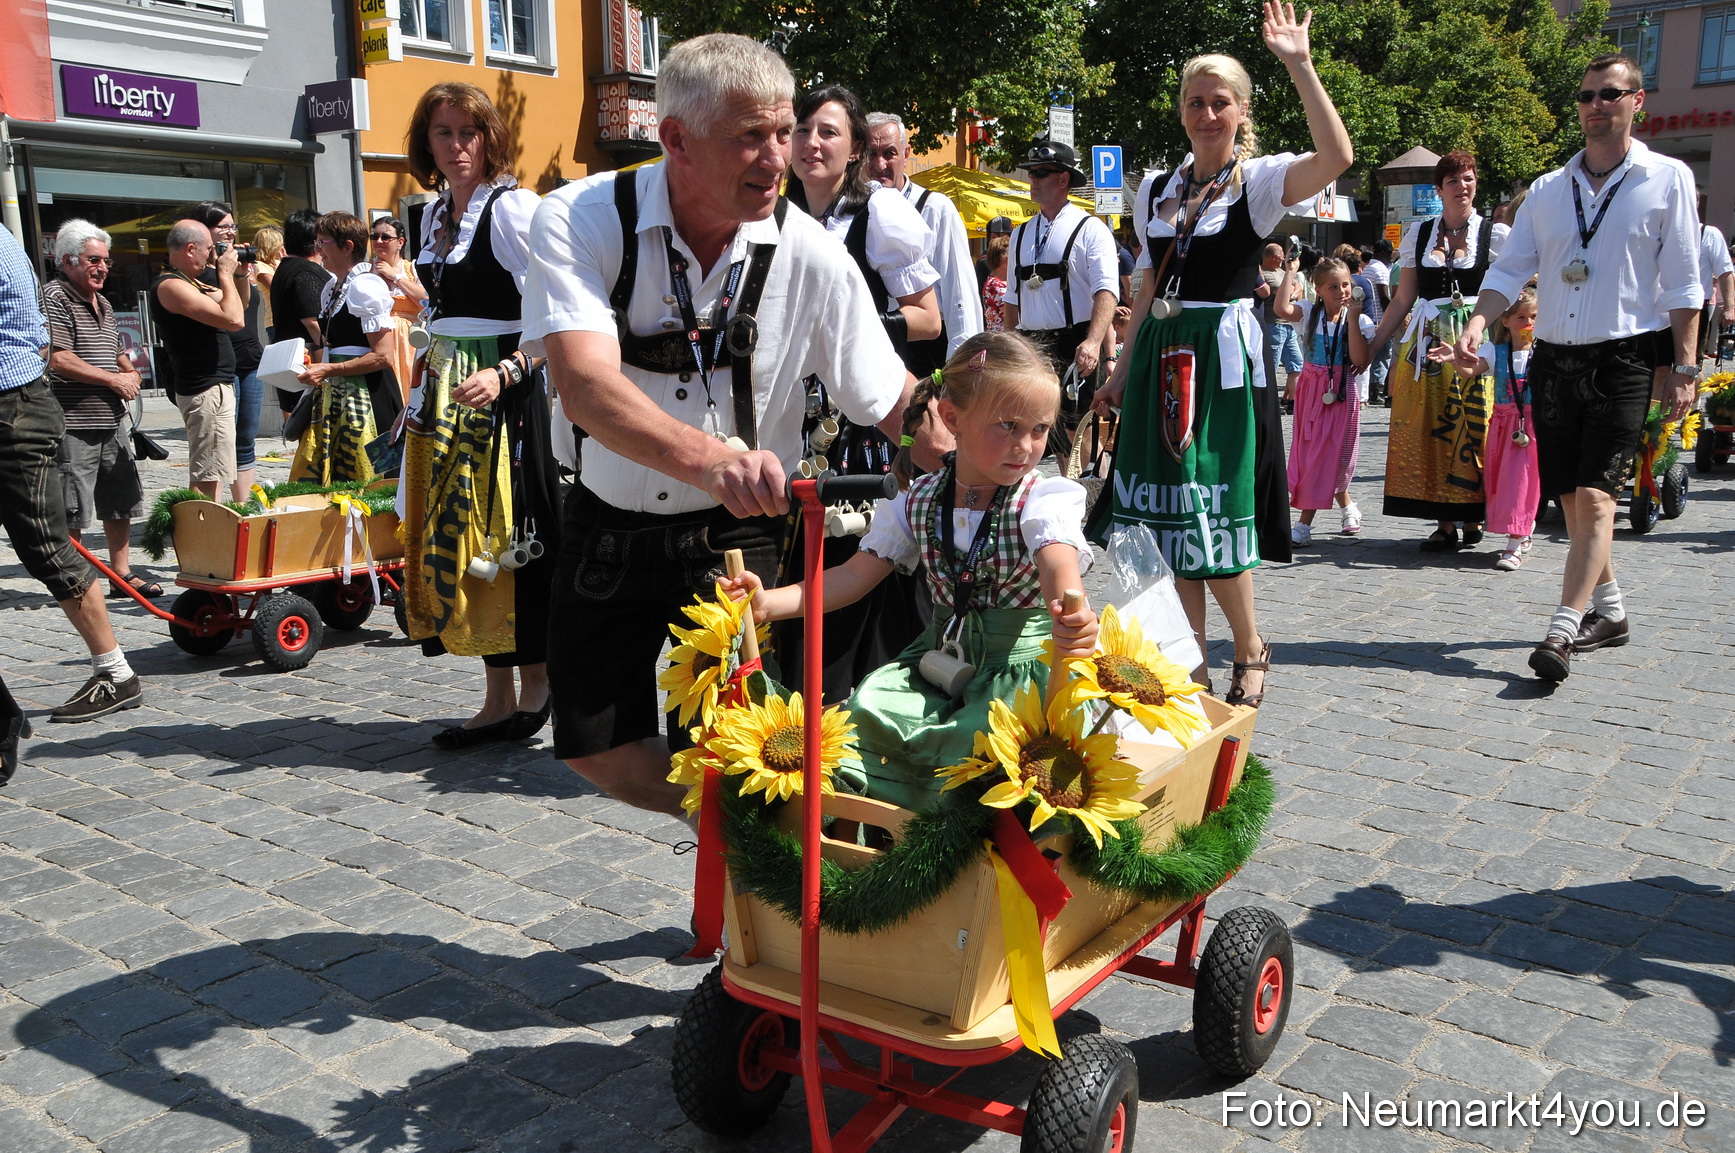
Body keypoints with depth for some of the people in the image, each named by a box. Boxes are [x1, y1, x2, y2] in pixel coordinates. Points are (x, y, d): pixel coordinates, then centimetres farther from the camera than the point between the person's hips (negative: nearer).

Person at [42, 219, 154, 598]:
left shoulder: (103, 304, 19)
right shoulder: (54, 297, -8)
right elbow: (58, 359, -18)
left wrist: (130, 370, 9)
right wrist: (115, 380, -13)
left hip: (113, 421, 9)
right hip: (74, 424, -9)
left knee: (121, 502, 12)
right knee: (71, 512, -2)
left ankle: (122, 574, 22)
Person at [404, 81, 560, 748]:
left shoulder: (513, 208, -9)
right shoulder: (434, 213, 16)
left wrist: (503, 374, -28)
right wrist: (424, 395, 22)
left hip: (504, 395, -8)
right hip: (446, 398, 8)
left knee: (504, 535, -3)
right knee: (454, 539, 7)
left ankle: (533, 690, 11)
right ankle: (498, 699, 15)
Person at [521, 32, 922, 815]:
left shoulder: (810, 256, -15)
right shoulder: (580, 221, -18)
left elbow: (897, 406, -8)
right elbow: (585, 385, -34)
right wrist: (710, 457, -52)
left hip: (737, 532, -1)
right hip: (608, 524, 2)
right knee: (594, 749, 11)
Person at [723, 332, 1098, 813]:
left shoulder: (1047, 498, -9)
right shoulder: (916, 501, 3)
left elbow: (1057, 562, -30)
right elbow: (855, 575, 2)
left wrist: (1070, 613, -55)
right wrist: (769, 602, -14)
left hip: (1023, 664, -3)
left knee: (978, 738, -29)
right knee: (868, 708, -17)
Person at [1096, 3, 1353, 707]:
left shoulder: (1260, 180, -3)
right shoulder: (1158, 190, 13)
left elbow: (1337, 156, -23)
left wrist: (1299, 64, -21)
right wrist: (1122, 372, 17)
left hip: (1224, 354, -5)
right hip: (1161, 357, 5)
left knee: (1210, 512, -5)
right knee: (1171, 515, 5)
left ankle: (1250, 649, 18)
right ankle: (1192, 666, 17)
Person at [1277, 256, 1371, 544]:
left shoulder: (1360, 320, -4)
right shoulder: (1310, 314, 0)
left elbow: (1359, 359, -18)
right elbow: (1281, 308, -21)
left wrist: (1352, 318, -18)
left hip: (1341, 393, -3)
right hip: (1311, 390, 3)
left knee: (1327, 455, -5)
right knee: (1309, 451, 9)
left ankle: (1304, 524, -4)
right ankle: (1348, 506, 30)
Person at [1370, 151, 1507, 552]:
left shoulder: (1496, 234, 4)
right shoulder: (1418, 233, 11)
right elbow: (1403, 300, 12)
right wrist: (1372, 346, 9)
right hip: (1427, 342, 2)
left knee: (1473, 427, -4)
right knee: (1430, 428, -2)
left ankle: (1472, 519, 7)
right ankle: (1444, 522, 4)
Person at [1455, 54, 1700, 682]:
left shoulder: (1667, 178, 1)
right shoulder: (1547, 189, 12)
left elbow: (1683, 283, -1)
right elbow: (1510, 269, 6)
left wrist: (1684, 368, -6)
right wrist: (1478, 322, -13)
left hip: (1625, 362, -4)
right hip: (1554, 360, 4)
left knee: (1595, 499, -13)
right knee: (1571, 500, 9)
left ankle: (1562, 633, -15)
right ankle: (1609, 612, 25)